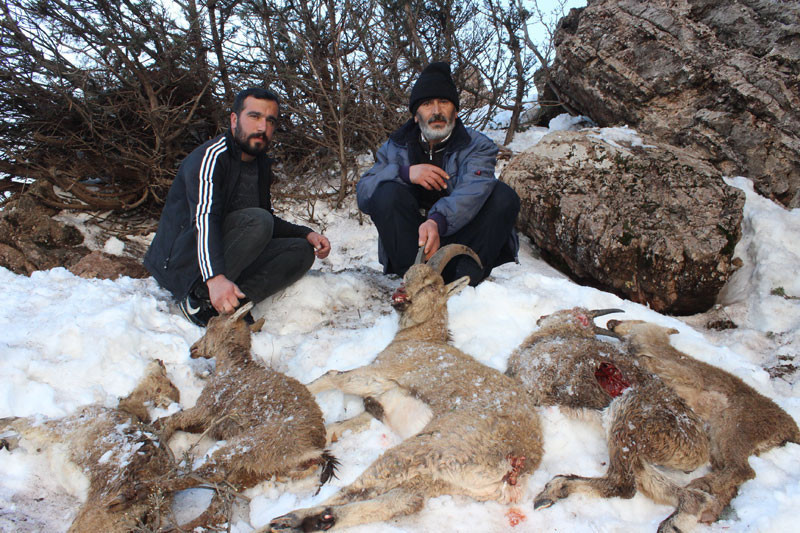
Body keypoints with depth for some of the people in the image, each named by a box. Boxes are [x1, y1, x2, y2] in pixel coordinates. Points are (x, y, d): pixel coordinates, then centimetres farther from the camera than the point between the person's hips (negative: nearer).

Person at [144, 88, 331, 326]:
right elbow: (204, 218, -30)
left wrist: (307, 234, 3)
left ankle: (229, 303, -22)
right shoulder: (210, 157, -15)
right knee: (257, 221, -29)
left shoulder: (262, 165, 11)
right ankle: (198, 297, -25)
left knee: (301, 250, -8)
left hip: (225, 257, 8)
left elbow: (271, 222, 21)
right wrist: (215, 278, -46)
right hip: (182, 262, -8)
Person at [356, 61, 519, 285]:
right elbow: (362, 194, -4)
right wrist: (404, 173, -22)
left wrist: (438, 221, -44)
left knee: (503, 196, -21)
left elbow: (473, 191, -23)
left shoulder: (477, 146, 1)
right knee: (387, 194, -22)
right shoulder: (395, 148, 9)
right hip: (411, 242, 1)